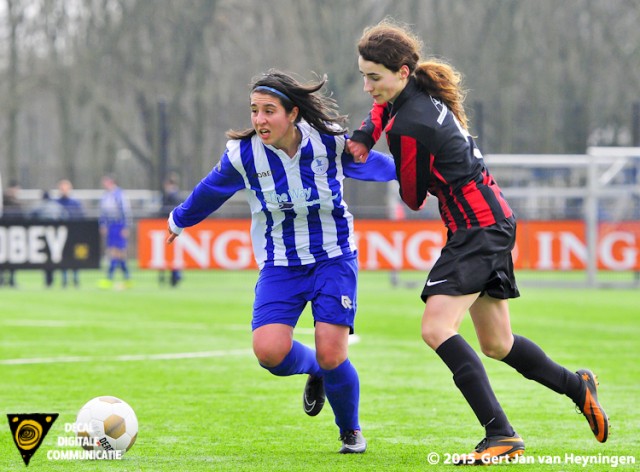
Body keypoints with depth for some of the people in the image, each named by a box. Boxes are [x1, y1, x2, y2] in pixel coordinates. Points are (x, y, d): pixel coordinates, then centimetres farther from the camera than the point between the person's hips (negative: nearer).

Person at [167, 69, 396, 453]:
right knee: (269, 350, -20)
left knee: (331, 355, -15)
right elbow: (209, 192, 9)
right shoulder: (243, 154, -13)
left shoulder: (331, 141, -15)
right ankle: (312, 369, 18)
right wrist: (179, 220, 26)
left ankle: (351, 431, 16)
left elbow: (373, 164, 9)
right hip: (279, 266, 1)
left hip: (334, 260, -1)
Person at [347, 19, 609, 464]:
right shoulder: (415, 91, 4)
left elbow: (413, 197, -10)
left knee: (437, 328, -21)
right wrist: (362, 138, 7)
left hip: (479, 228, -10)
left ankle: (501, 436, -24)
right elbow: (382, 109, 28)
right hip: (492, 224, 10)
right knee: (495, 344, 19)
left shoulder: (409, 127, -23)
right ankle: (577, 387, 38)